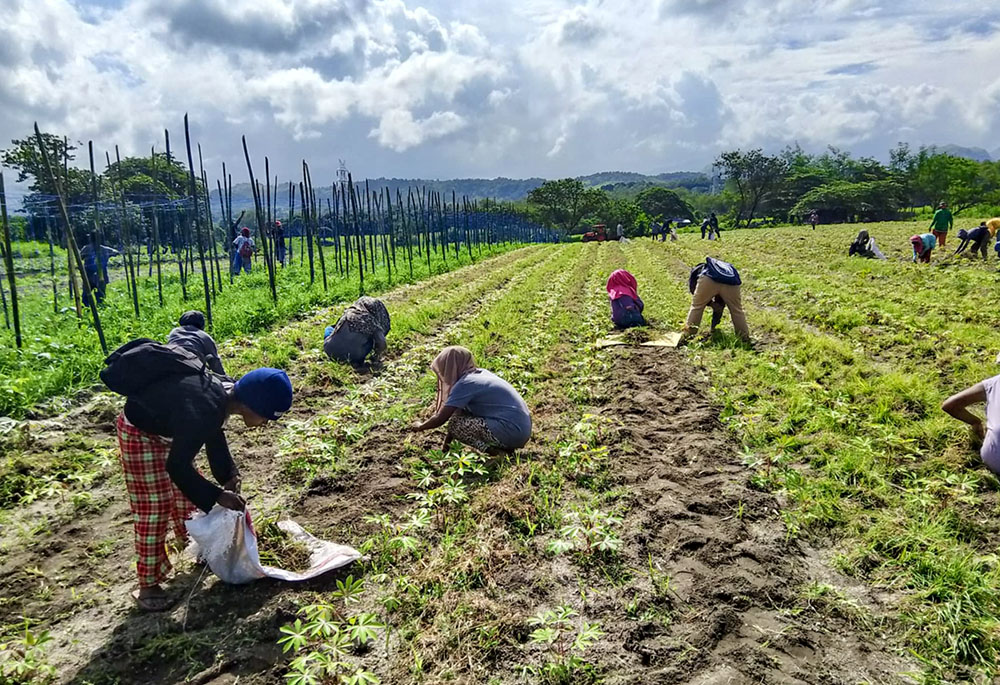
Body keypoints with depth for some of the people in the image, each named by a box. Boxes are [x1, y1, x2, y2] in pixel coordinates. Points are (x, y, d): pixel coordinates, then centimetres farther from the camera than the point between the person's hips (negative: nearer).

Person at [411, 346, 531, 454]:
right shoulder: (480, 373, 14)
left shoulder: (464, 384, -11)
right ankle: (504, 446, 10)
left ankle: (494, 451, -9)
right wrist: (447, 440, 23)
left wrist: (420, 427, 10)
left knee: (455, 424, -3)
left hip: (511, 434, -9)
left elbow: (440, 419, -10)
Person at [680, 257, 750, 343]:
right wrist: (713, 327, 55)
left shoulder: (697, 270, 38)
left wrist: (711, 304, 17)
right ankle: (746, 338, 29)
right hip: (731, 284, 4)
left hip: (708, 280, -4)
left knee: (696, 307, 17)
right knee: (737, 311, 22)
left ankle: (686, 334, 17)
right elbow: (719, 308, 48)